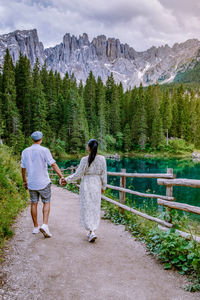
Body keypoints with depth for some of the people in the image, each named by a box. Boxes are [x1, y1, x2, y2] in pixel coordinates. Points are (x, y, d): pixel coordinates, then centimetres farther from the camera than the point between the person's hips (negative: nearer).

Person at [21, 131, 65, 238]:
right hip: (43, 182, -3)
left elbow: (23, 168, 10)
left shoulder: (25, 152, 3)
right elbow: (53, 165, -17)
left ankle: (35, 227, 21)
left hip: (31, 183, 4)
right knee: (46, 203, 7)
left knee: (34, 204, 13)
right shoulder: (44, 150, -10)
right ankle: (45, 225, -8)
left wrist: (24, 181, 21)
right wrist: (62, 176, -19)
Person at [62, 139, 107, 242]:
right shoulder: (102, 159, -3)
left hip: (86, 185, -3)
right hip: (97, 185, 3)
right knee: (95, 208, 13)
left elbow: (78, 174, -9)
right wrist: (103, 187, 13)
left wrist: (67, 180, 2)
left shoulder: (85, 159, -12)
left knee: (87, 209, 3)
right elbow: (104, 175, 1)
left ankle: (92, 232, -7)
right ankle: (92, 231, 21)